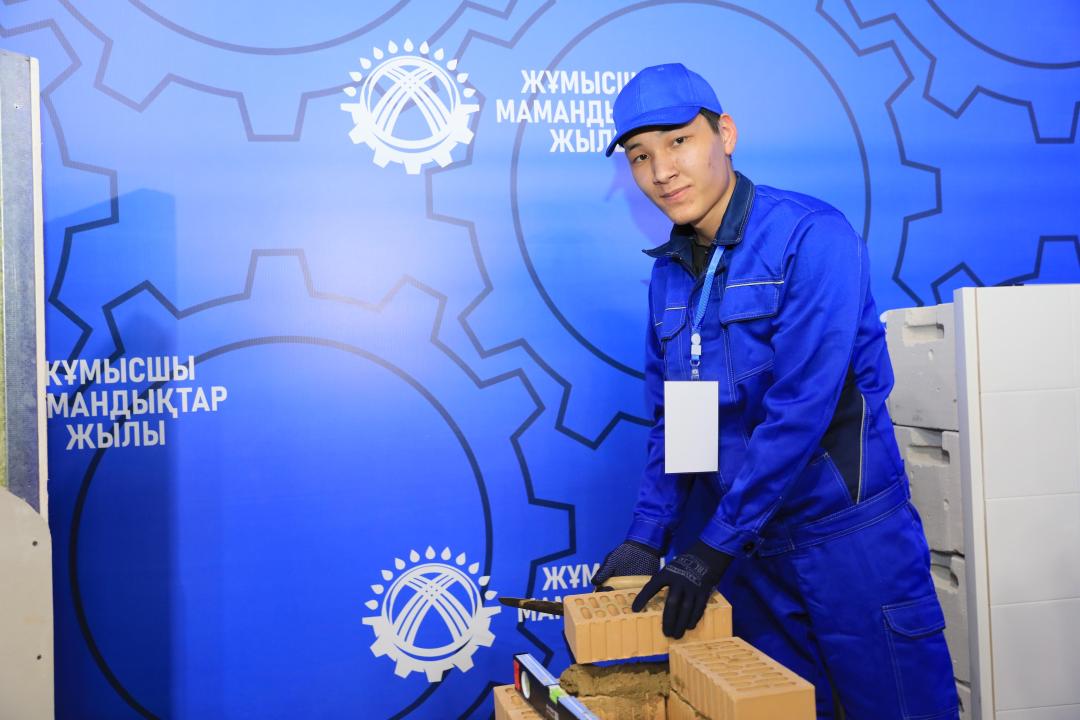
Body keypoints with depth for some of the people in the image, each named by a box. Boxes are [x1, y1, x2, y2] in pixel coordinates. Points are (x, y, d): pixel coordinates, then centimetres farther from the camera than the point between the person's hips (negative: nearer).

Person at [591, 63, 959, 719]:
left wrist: (715, 546, -20)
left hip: (850, 536, -5)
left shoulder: (810, 235, -15)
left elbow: (800, 407, -21)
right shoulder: (669, 273, 6)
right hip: (753, 543, 6)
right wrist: (646, 538, 2)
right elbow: (671, 420, 11)